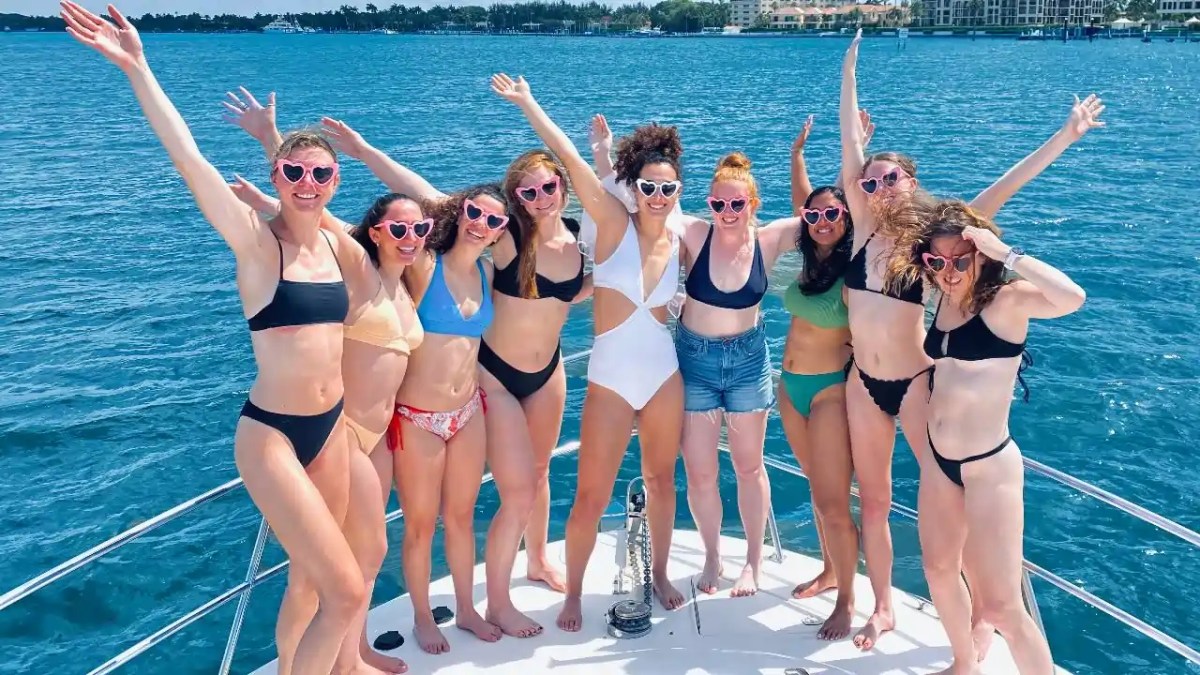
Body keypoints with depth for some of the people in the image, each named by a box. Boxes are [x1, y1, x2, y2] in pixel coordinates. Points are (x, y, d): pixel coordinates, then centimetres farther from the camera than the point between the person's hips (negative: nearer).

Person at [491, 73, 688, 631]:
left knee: (661, 480, 16)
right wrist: (526, 103, -17)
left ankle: (660, 574, 37)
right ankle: (574, 593, 22)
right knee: (591, 497, 2)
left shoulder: (680, 242, 2)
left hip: (665, 374, 4)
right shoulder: (613, 224, -8)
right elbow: (570, 158, -14)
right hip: (610, 379, -3)